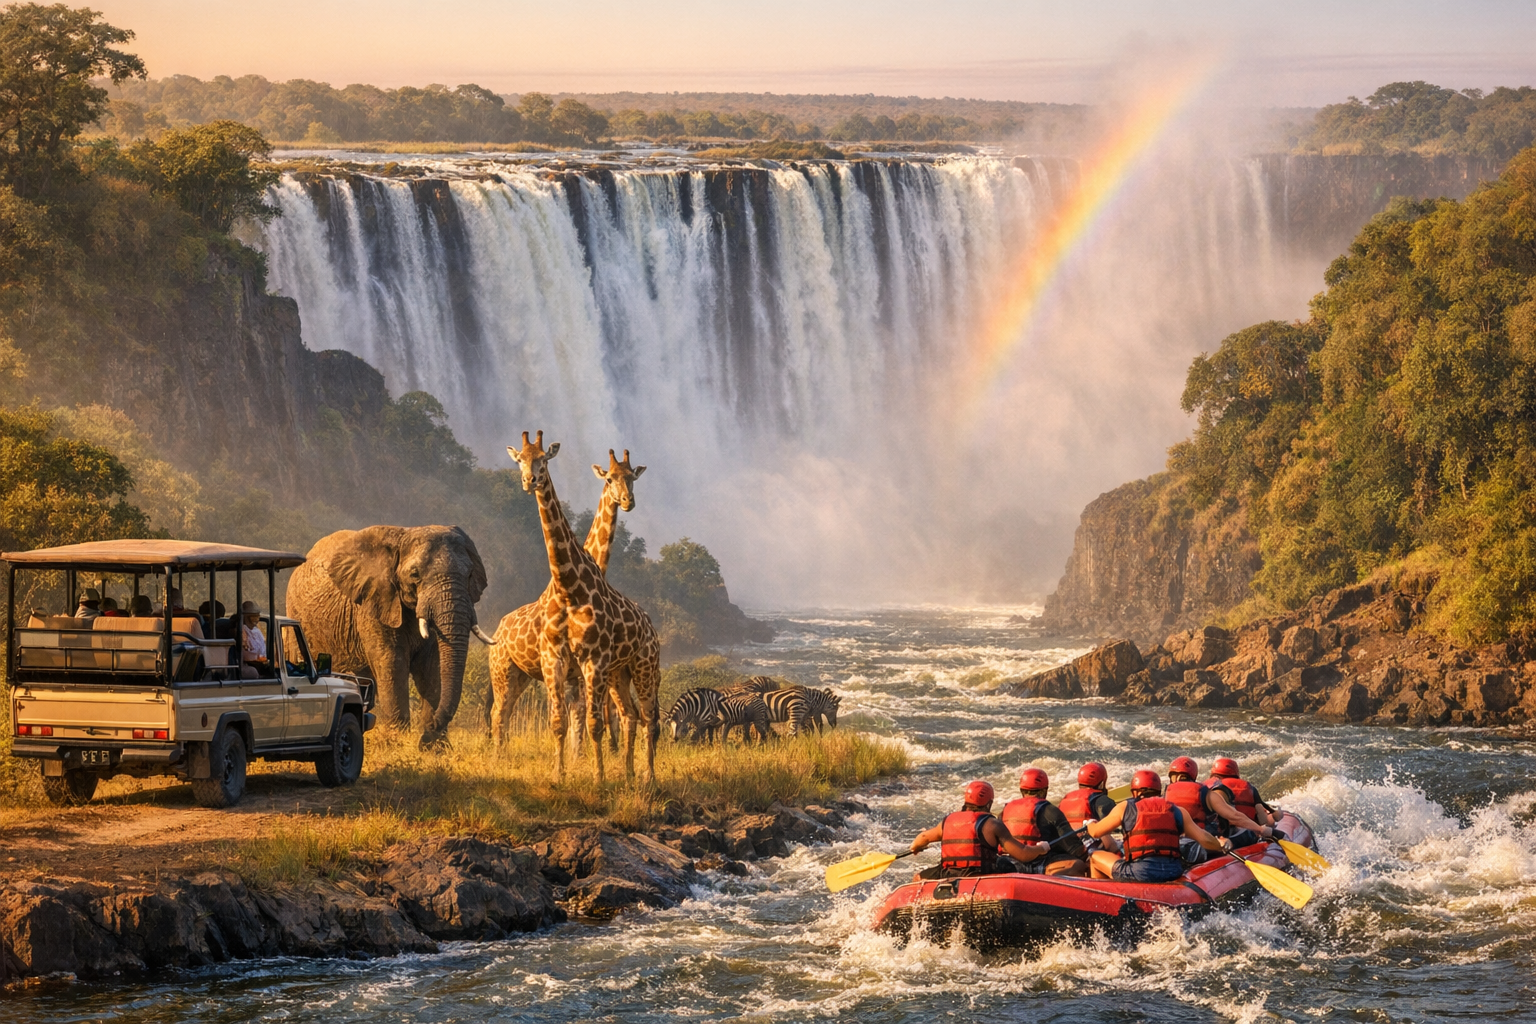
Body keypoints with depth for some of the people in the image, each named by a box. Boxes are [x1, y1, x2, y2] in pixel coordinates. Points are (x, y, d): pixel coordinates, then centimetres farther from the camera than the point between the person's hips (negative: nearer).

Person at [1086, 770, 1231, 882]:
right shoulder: (1176, 811, 13)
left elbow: (1095, 832, 16)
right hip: (1173, 874, 3)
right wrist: (1221, 845, 31)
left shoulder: (1125, 808, 8)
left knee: (1096, 857, 21)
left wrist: (1089, 824, 40)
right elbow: (1204, 839, 10)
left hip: (1138, 874, -3)